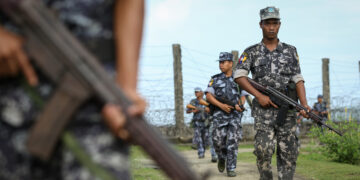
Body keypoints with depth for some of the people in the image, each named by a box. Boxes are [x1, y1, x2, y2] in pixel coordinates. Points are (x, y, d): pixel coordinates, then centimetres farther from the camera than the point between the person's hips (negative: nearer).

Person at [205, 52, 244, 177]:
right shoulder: (215, 79, 5)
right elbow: (208, 96, -2)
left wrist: (239, 105, -15)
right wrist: (221, 105, -16)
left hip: (234, 114, 0)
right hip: (219, 114, 0)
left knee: (232, 141, -8)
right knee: (219, 140, -7)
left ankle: (231, 169, -5)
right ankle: (222, 158, 24)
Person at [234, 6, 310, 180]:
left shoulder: (290, 51, 12)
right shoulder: (252, 52, 8)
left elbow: (298, 80, 7)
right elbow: (239, 76, -2)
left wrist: (305, 105, -7)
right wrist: (259, 95, -12)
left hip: (287, 109, 2)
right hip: (263, 109, -2)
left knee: (288, 152, -2)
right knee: (264, 150, -12)